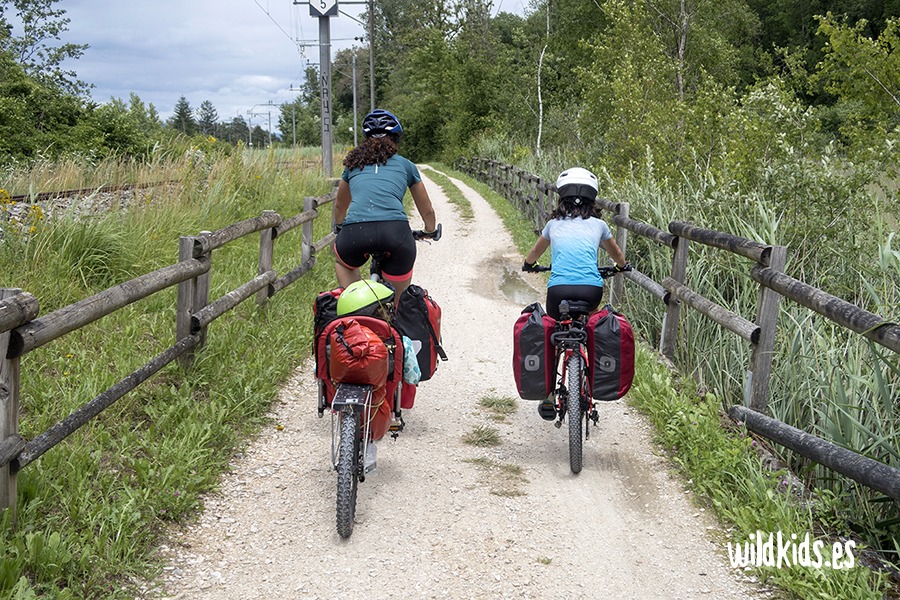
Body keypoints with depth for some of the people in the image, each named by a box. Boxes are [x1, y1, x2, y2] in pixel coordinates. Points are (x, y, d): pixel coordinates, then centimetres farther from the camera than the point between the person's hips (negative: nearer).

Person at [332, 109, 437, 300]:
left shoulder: (353, 163, 26)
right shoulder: (405, 165, 22)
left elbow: (340, 207, 43)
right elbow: (427, 212, 32)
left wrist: (339, 228, 62)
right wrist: (430, 231, 53)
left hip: (355, 232, 1)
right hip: (396, 231, -1)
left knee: (342, 262, 35)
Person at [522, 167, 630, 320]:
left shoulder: (554, 224, 16)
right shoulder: (599, 225, 15)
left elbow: (535, 251, 36)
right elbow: (616, 254, 35)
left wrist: (529, 264, 59)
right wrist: (622, 266, 57)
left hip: (558, 289, -1)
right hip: (591, 289, 1)